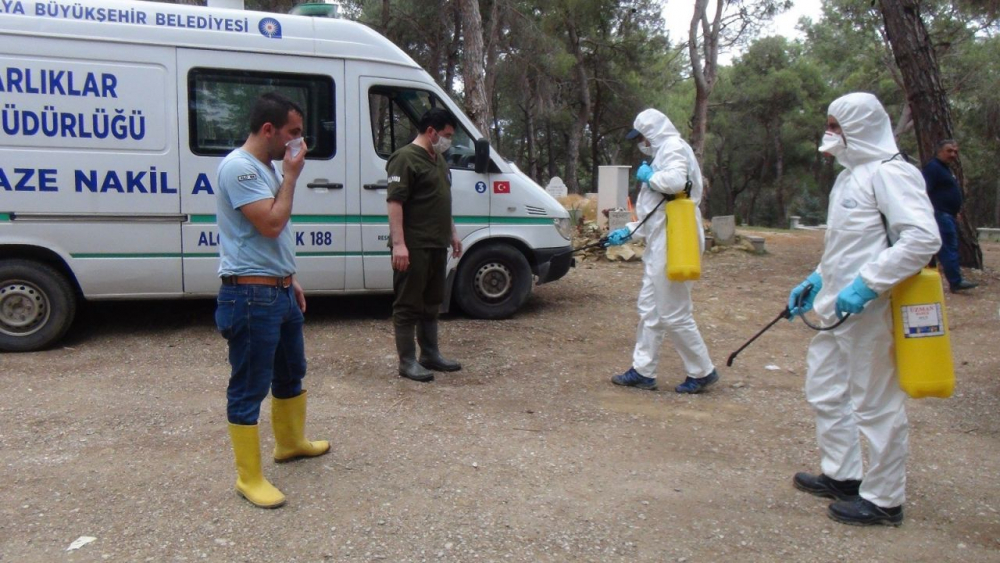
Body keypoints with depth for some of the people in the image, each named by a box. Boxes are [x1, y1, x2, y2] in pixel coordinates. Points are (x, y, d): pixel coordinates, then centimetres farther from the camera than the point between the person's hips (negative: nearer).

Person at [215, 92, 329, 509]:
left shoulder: (266, 167, 15)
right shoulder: (239, 167, -16)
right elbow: (270, 224, -23)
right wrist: (291, 176, -13)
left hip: (280, 291, 10)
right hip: (251, 296, -10)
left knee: (291, 373, 23)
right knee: (249, 389, -1)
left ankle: (290, 442, 42)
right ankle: (249, 477, 10)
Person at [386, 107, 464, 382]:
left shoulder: (438, 159, 17)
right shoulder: (405, 159, -12)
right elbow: (394, 202, -19)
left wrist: (452, 234, 23)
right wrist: (398, 243, -26)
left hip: (437, 245, 10)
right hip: (414, 247, -9)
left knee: (431, 303, 16)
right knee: (409, 305, -1)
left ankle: (430, 355, 26)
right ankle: (407, 361, 5)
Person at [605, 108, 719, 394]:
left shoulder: (674, 147, -7)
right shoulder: (664, 152, 22)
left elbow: (676, 181, -30)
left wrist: (649, 176, -11)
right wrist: (628, 231, 20)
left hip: (672, 245, -11)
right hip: (660, 245, 11)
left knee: (673, 314, -4)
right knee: (650, 309, 12)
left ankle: (702, 372, 9)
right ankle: (643, 371, 19)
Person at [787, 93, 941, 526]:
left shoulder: (889, 174, -15)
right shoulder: (851, 175, 16)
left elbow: (923, 238, -25)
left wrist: (866, 285, -26)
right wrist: (817, 280, 17)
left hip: (868, 311, -10)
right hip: (837, 307, 10)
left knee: (875, 405, 2)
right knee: (824, 392, 19)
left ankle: (883, 499, 17)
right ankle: (842, 476, 35)